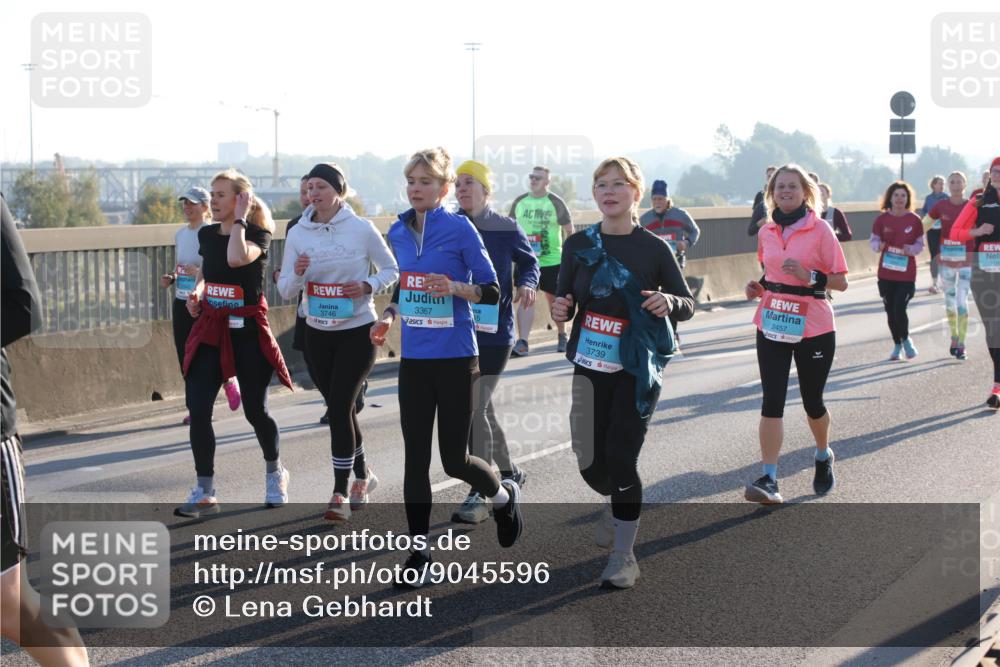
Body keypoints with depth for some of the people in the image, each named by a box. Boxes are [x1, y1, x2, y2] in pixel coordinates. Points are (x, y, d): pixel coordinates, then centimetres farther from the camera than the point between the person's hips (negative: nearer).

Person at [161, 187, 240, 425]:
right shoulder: (180, 234, 12)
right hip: (182, 303, 6)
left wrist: (200, 273, -25)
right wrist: (170, 279, 2)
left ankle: (229, 381, 26)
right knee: (185, 358, 3)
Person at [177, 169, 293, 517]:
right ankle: (205, 493, 2)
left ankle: (275, 472, 34)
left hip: (247, 331, -5)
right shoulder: (207, 234, 6)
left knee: (255, 410, 6)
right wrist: (197, 293, 5)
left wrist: (239, 218, -22)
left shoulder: (258, 235, -11)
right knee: (197, 410, -7)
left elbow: (237, 258, -34)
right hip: (210, 329, 5)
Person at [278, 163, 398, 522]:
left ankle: (341, 494, -8)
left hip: (357, 331, -4)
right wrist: (297, 274, -19)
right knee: (341, 408, 15)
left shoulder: (362, 229, -9)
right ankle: (362, 475, 36)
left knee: (339, 408, -12)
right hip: (317, 333, 4)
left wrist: (367, 286, -18)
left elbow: (391, 270, 1)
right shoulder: (297, 234, 0)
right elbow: (285, 289, 3)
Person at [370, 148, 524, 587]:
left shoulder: (460, 229, -9)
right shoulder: (398, 233, 7)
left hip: (454, 357, -5)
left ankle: (504, 496, 32)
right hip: (413, 358, 5)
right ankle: (419, 552, 13)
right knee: (415, 457, 3)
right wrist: (388, 316, 3)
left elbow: (491, 291, -7)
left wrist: (455, 287, -24)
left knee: (454, 459, 0)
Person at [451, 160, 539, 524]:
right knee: (480, 408, 15)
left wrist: (526, 284, -9)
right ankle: (508, 472, 37)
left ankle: (479, 496, -7)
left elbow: (529, 261, 12)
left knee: (475, 409, -12)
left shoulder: (507, 229, -3)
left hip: (494, 332, -4)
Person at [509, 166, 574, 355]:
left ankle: (562, 336, 30)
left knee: (554, 299, 11)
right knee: (526, 298, -9)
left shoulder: (556, 203, -4)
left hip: (552, 260, -1)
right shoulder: (519, 202, 5)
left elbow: (569, 230, 2)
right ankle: (522, 342, -13)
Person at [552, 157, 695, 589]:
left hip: (637, 370, -3)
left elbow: (688, 306, 1)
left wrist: (669, 302, -22)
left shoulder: (653, 248, -6)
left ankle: (624, 556, 6)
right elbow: (566, 301, 10)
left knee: (621, 459, -10)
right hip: (590, 367, 3)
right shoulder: (578, 244, 2)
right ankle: (618, 505, 42)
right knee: (591, 464, 6)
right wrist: (560, 311, -14)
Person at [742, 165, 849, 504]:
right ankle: (769, 480, -11)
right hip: (772, 327, 3)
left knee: (812, 401, 12)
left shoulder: (820, 230, -8)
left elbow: (841, 281, -7)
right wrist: (758, 287, 1)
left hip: (814, 329, -3)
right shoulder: (766, 232, 6)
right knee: (771, 402, -8)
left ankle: (823, 457, 41)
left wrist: (809, 276, -23)